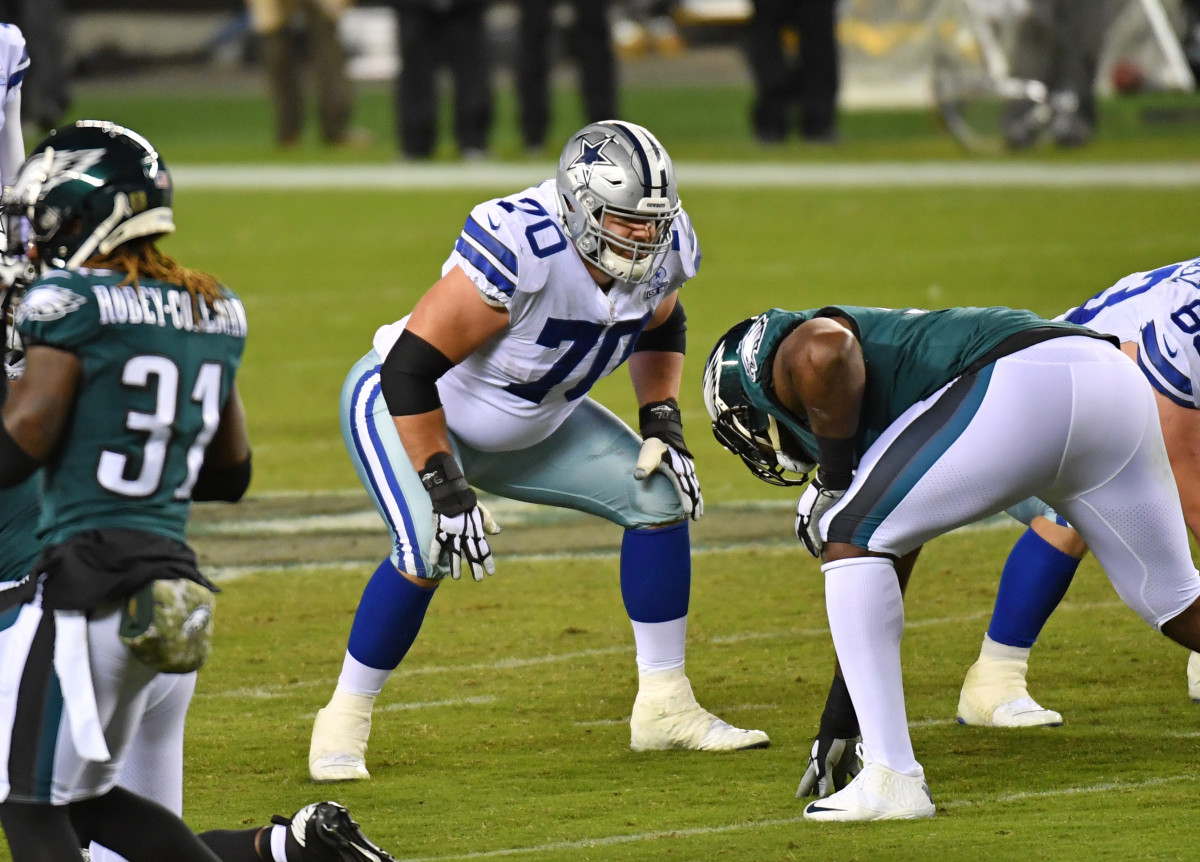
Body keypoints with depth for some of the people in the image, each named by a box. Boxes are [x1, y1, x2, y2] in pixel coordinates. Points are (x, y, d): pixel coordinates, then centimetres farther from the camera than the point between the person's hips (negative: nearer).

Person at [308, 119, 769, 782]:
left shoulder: (661, 249, -16)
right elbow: (410, 369, -34)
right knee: (427, 553, -29)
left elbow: (660, 328, 11)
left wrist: (662, 423, -3)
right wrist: (446, 490, -32)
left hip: (531, 423, 7)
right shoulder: (519, 251, -39)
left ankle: (664, 707, 9)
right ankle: (343, 722, -9)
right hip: (406, 406, -7)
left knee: (659, 499, -2)